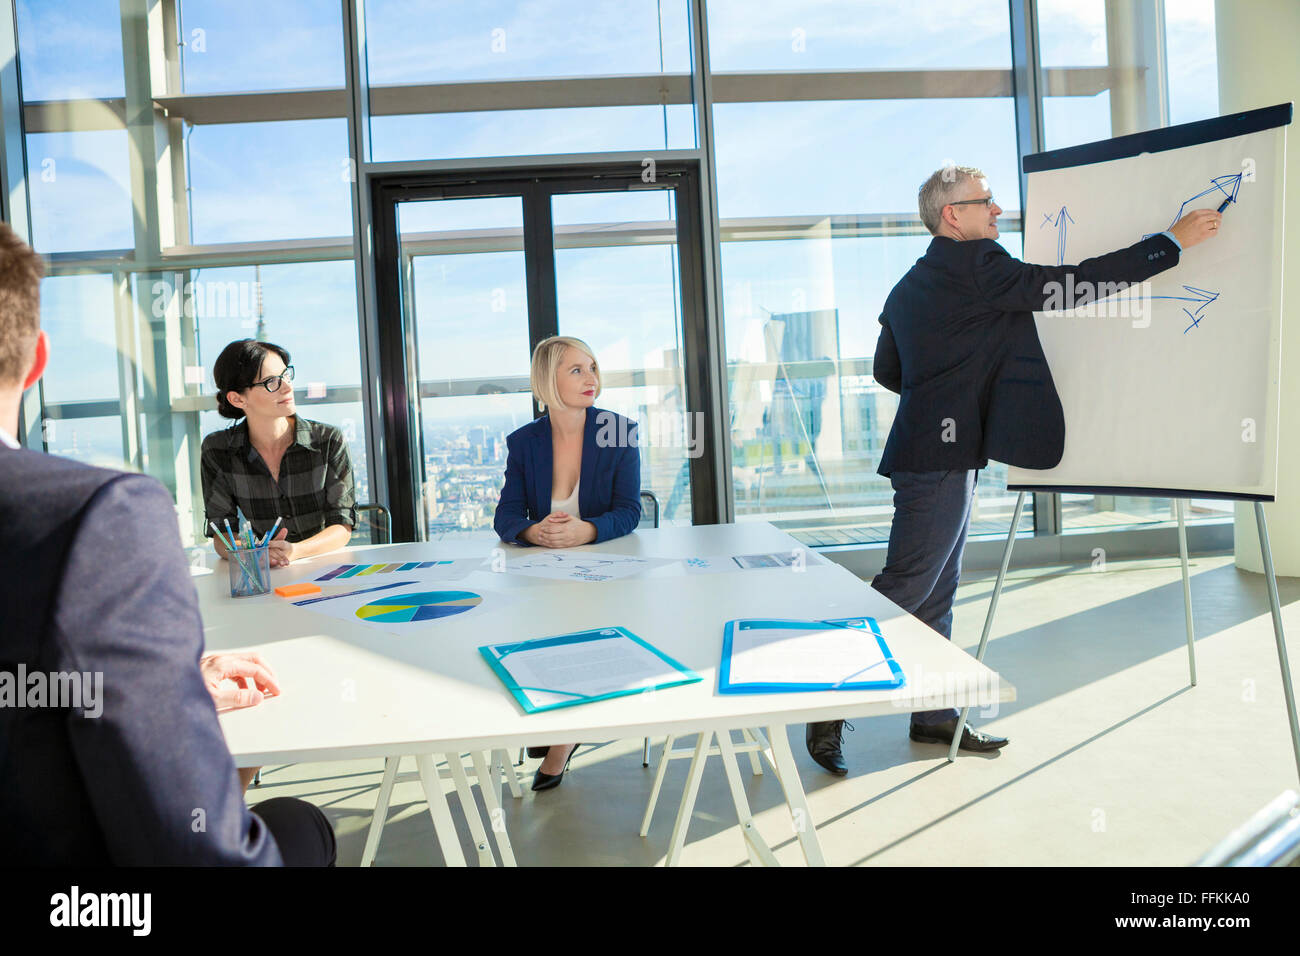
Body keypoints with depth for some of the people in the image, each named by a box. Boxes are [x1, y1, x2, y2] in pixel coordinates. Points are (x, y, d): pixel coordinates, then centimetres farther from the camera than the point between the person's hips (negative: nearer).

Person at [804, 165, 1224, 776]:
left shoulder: (911, 284, 18)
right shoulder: (973, 265, -11)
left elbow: (886, 370, 21)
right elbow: (1071, 284, -13)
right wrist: (1175, 240, -5)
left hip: (939, 455, 10)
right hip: (941, 457, -10)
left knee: (937, 591, 13)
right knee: (905, 586, -6)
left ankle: (934, 715, 23)